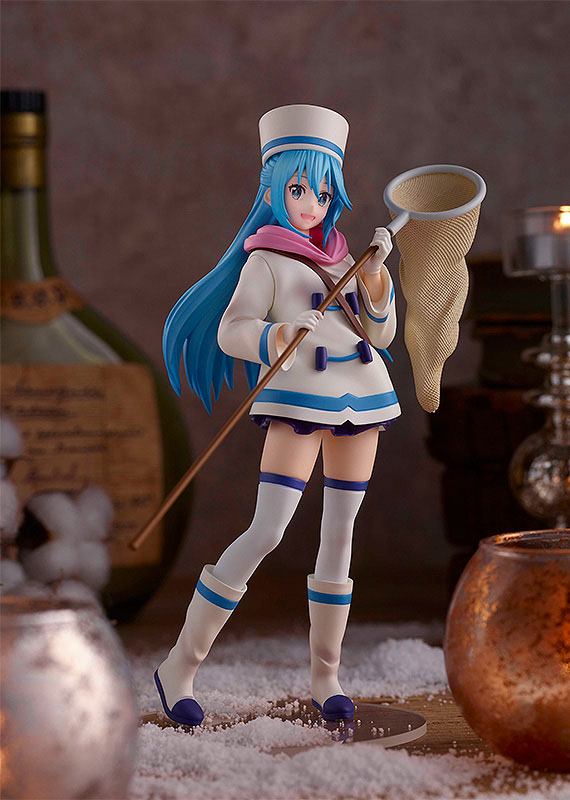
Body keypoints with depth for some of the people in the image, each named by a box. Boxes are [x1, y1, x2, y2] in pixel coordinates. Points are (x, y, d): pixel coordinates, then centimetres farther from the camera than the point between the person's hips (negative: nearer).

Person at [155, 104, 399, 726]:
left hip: (362, 394, 6)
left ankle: (325, 677, 13)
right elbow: (231, 331, -13)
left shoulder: (342, 254, 17)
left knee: (340, 532, 5)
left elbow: (381, 334, 11)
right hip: (299, 397, -6)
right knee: (267, 532, -15)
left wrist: (375, 271, -4)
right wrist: (280, 335, -32)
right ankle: (180, 666, -9)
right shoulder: (267, 257, 0)